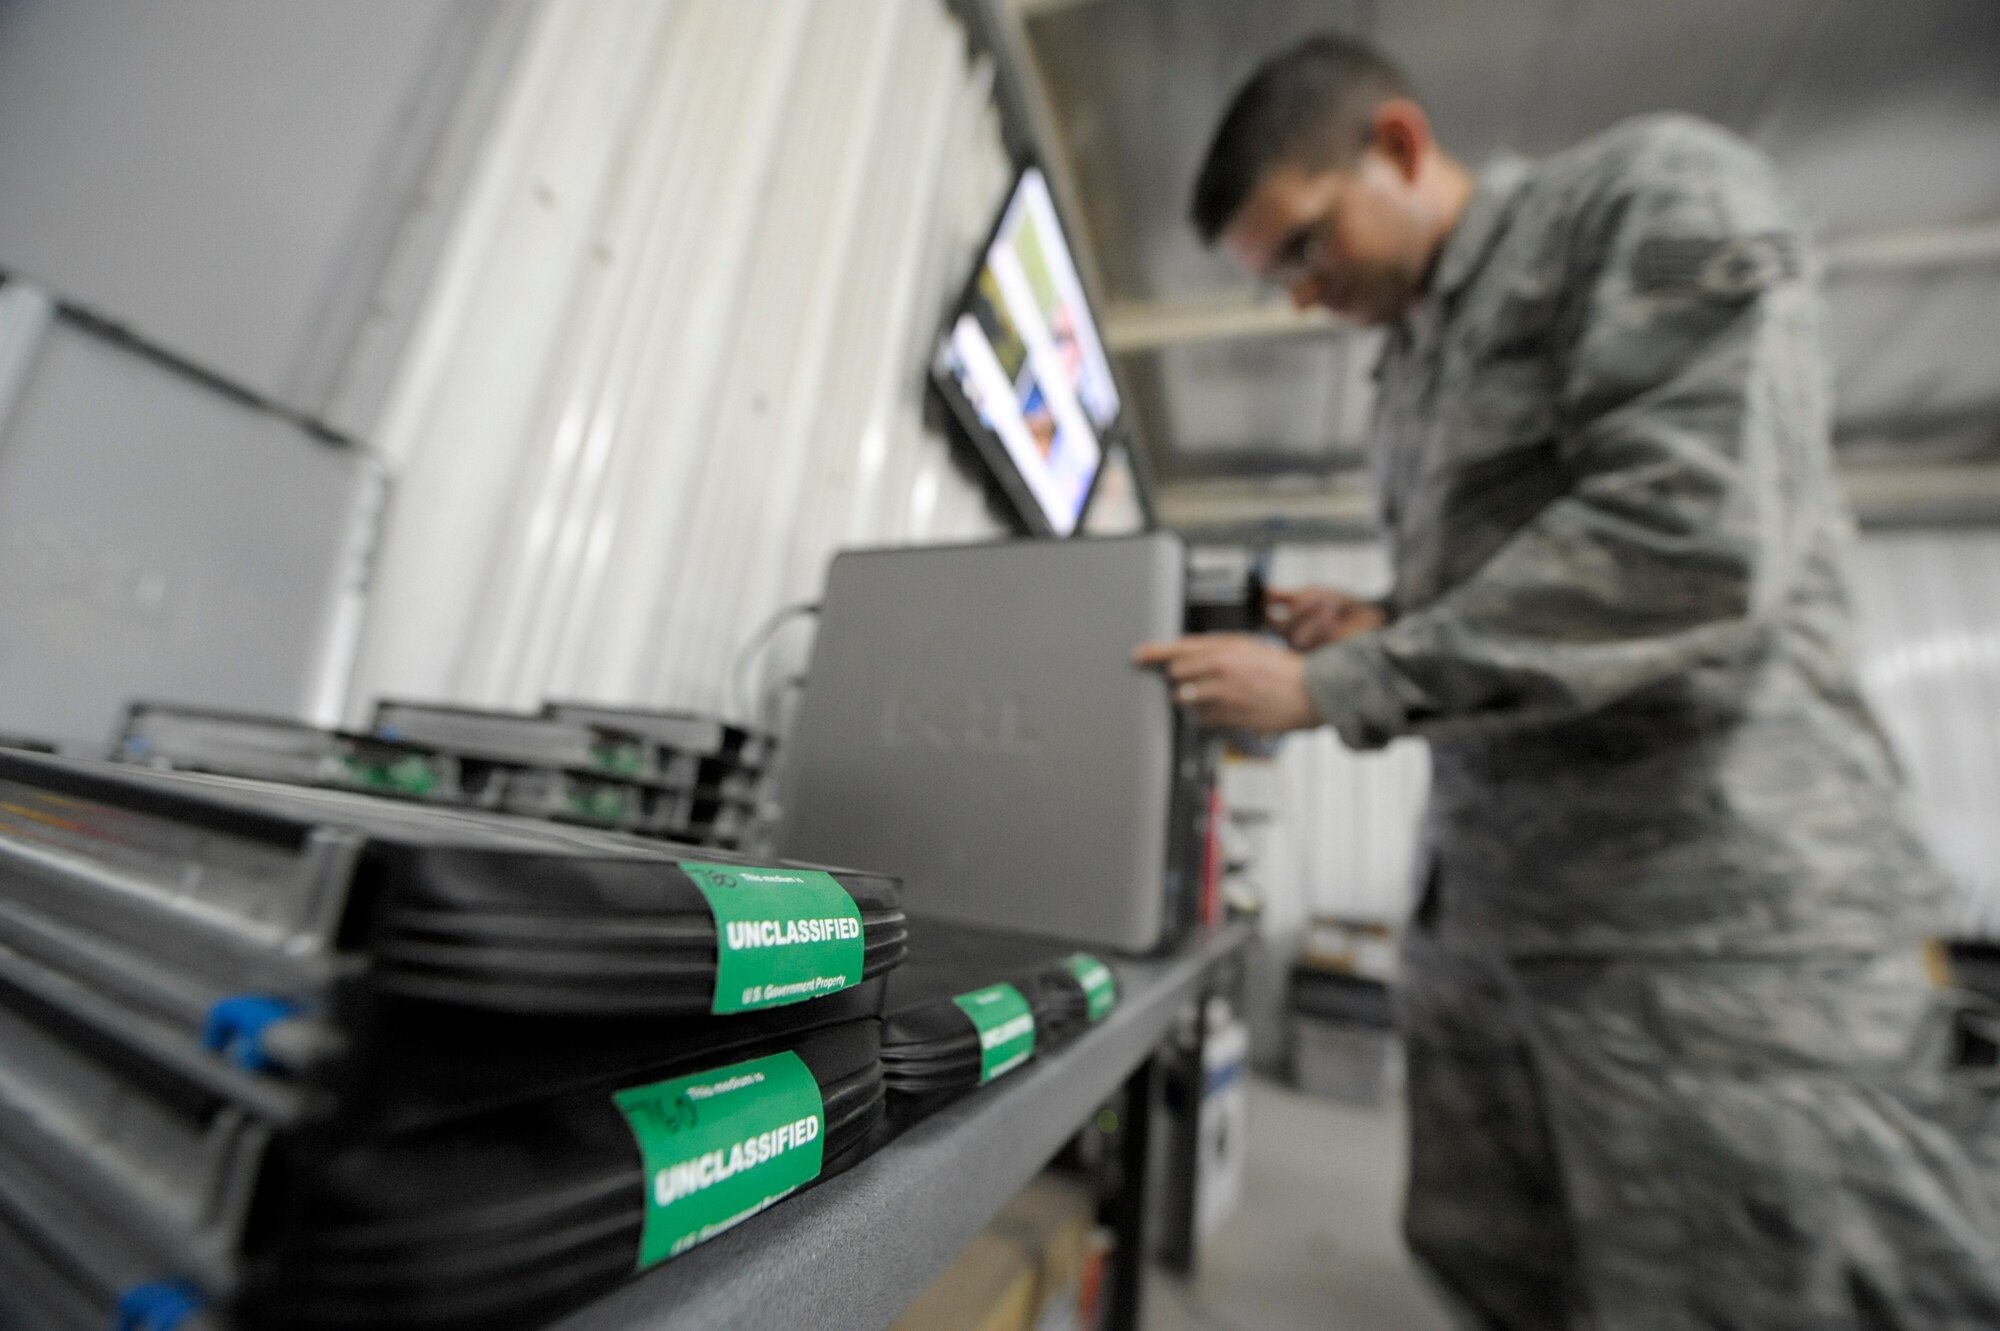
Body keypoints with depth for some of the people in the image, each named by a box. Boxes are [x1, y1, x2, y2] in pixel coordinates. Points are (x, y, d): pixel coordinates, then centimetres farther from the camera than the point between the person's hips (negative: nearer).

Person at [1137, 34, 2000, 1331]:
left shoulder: (1659, 195, -4)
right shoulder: (1413, 370, 17)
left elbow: (1689, 541, -20)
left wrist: (1331, 686, -17)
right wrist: (1387, 627, 2)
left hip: (1719, 905, -7)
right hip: (1484, 900, 8)